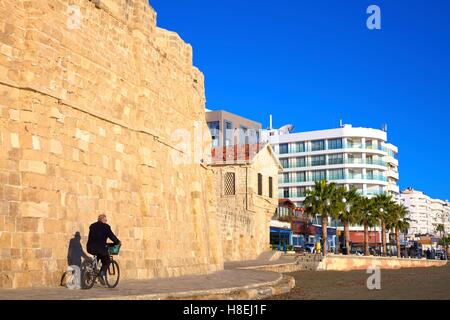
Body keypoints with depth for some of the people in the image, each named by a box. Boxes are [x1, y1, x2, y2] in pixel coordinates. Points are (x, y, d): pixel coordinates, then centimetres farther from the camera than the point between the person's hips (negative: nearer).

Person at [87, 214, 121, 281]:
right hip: (100, 247, -6)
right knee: (107, 261, 11)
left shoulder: (92, 226, 17)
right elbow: (111, 236, -1)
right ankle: (102, 274, -9)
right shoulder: (106, 226, -1)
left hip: (90, 248, 6)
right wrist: (118, 242, 14)